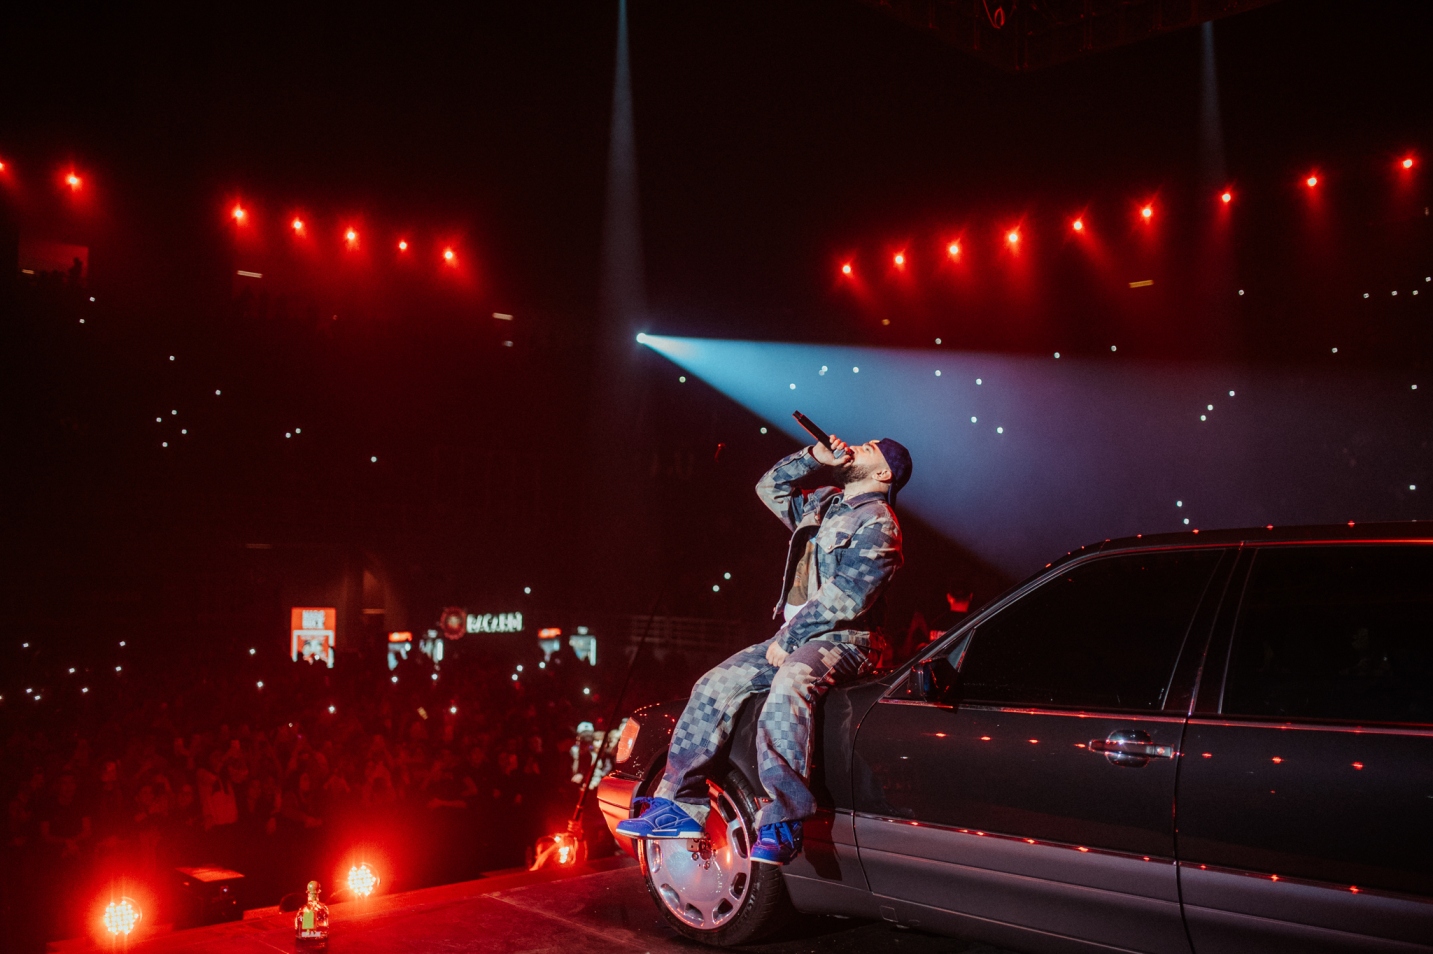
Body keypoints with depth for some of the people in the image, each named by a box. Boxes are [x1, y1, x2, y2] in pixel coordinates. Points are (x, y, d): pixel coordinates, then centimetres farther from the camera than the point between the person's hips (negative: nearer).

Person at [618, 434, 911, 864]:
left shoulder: (877, 523, -8)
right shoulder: (824, 503, 20)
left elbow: (846, 598, -18)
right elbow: (770, 487, 29)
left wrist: (787, 640, -17)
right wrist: (815, 457, 14)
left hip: (842, 639, -9)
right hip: (795, 635, 9)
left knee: (788, 684, -39)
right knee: (715, 686, -7)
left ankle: (782, 822, -40)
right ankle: (680, 806, -6)